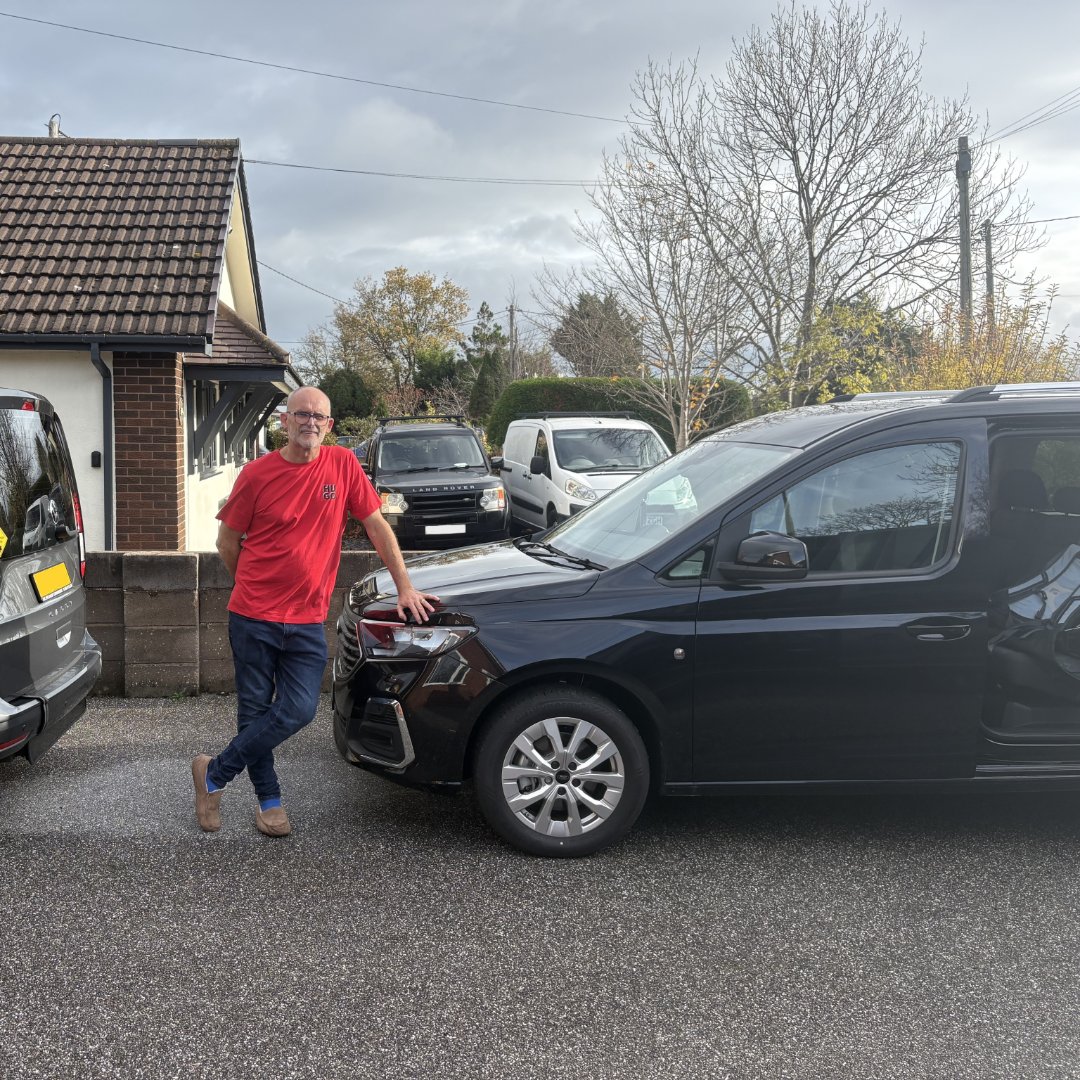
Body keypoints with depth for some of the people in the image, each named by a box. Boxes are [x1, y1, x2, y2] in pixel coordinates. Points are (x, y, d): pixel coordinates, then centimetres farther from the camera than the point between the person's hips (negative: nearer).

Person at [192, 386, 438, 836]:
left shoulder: (342, 464, 0)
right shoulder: (258, 473, -5)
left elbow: (377, 526, 3)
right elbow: (227, 540, 5)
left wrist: (405, 587, 0)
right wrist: (254, 587, 9)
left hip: (308, 620, 2)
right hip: (254, 618, -1)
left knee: (299, 710, -9)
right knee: (255, 710, 5)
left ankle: (215, 774, 9)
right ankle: (268, 800, 24)